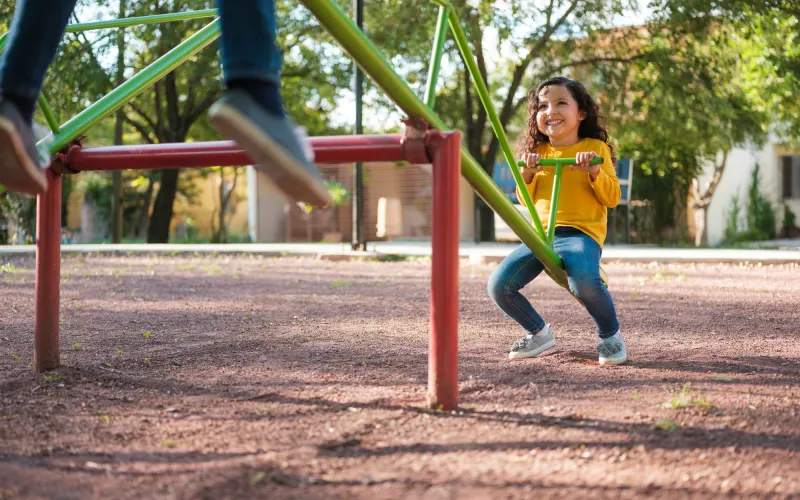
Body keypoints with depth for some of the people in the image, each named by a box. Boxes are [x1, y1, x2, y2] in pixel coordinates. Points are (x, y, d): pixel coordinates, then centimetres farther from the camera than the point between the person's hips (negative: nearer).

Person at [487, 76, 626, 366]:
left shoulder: (595, 148, 5)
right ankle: (538, 333, 13)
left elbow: (612, 198, 2)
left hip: (581, 232, -5)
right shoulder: (538, 152, 16)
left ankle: (610, 334, -7)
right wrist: (527, 174, 1)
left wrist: (594, 171, -15)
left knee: (583, 281, -37)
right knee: (498, 286, -13)